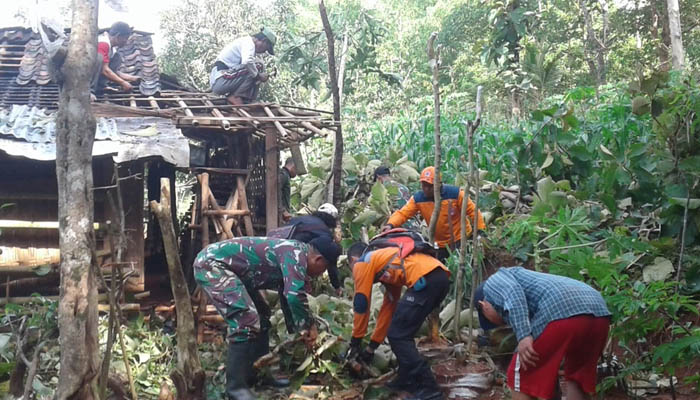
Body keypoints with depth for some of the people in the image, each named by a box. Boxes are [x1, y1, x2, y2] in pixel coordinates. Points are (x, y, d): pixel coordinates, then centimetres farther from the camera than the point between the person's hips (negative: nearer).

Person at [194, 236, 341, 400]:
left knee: (261, 316, 15)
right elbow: (295, 295, -28)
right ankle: (235, 387, -13)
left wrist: (298, 332, 27)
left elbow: (288, 297, 24)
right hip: (211, 263, -11)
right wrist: (309, 326, -13)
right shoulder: (295, 252, -17)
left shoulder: (292, 261, 13)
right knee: (246, 320, -20)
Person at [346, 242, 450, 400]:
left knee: (397, 336, 1)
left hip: (426, 279, -9)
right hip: (441, 277, 9)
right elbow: (388, 307, 38)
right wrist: (372, 346, 41)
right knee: (403, 333, 23)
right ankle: (408, 379, 28)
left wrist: (355, 340, 23)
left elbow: (361, 304, 11)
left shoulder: (362, 262, 14)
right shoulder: (387, 265, 37)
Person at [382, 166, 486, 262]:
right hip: (440, 244, 4)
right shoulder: (417, 198, -10)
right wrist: (390, 224, -36)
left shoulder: (455, 193, -18)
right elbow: (402, 213, -18)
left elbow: (473, 211, -11)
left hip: (461, 239, -3)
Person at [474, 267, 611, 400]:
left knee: (521, 379, 12)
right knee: (576, 378, 28)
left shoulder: (494, 281, 24)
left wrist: (523, 336, -13)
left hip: (558, 312, -8)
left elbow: (513, 293, -5)